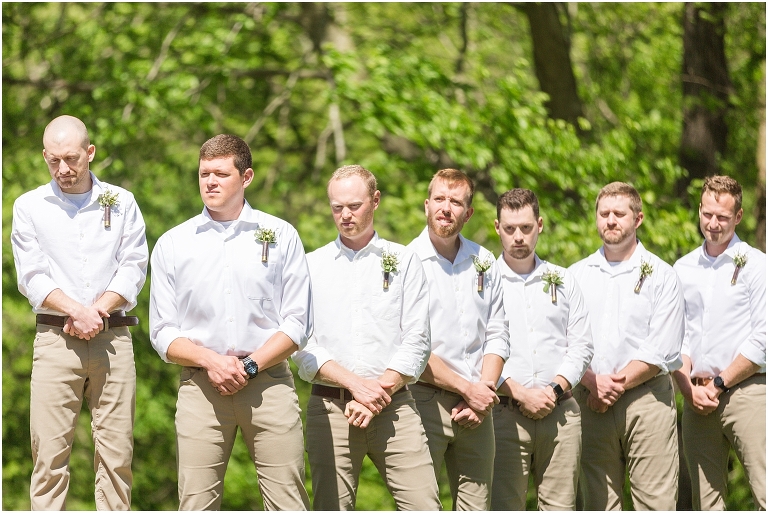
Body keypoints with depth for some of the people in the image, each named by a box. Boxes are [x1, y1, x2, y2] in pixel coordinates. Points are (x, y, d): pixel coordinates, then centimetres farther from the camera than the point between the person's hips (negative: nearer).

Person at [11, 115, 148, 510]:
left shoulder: (121, 202, 11)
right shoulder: (29, 206, 9)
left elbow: (133, 269, 4)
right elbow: (31, 277, 1)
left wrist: (96, 312, -10)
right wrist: (77, 310, -13)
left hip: (112, 338, 1)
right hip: (55, 339, -1)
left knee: (116, 453, -2)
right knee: (49, 451, -6)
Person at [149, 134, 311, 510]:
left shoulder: (281, 236, 9)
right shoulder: (172, 245, 11)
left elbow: (297, 324, 5)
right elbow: (163, 334, 8)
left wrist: (250, 366, -8)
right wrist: (210, 360, -9)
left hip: (268, 382, -1)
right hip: (200, 386, 1)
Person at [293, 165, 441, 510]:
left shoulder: (404, 262, 10)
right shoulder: (311, 266, 11)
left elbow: (416, 342, 3)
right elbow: (303, 345, 2)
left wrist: (377, 395, -7)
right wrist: (356, 384, -10)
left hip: (393, 406, 0)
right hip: (329, 406, 0)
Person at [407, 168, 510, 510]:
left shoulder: (483, 262, 13)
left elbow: (497, 335, 12)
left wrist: (485, 392, -3)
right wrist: (467, 389, -10)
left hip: (477, 407, 5)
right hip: (424, 401, -5)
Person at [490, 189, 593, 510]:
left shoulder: (563, 281, 15)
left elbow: (581, 345, 10)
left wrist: (555, 389, -6)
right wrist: (520, 393, -11)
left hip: (560, 411, 3)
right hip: (505, 412, -3)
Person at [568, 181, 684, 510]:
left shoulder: (661, 275, 4)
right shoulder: (576, 275, 13)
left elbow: (661, 351, -5)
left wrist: (616, 386, -10)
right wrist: (594, 383, -10)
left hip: (647, 400, -3)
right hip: (589, 404, 3)